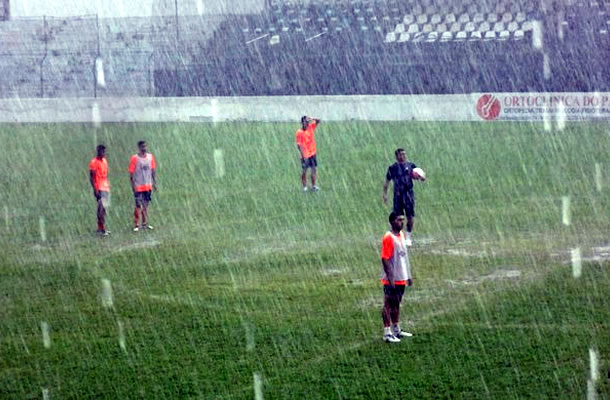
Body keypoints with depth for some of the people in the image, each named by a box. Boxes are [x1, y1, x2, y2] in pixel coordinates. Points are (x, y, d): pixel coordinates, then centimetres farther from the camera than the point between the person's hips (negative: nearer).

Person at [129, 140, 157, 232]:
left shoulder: (150, 157, 6)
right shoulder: (135, 158, -9)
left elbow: (153, 171, 13)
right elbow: (131, 173, -8)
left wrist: (154, 183, 10)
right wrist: (133, 186, -13)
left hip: (148, 186, 5)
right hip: (138, 186, -5)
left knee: (146, 205, 11)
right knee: (138, 205, -6)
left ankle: (145, 223, 20)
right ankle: (137, 225, -1)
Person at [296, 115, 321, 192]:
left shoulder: (311, 127, 3)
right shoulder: (299, 132, -14)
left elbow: (318, 121, 9)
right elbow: (299, 145, -16)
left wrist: (311, 119, -12)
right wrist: (303, 156, -20)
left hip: (312, 153, 6)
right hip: (305, 155, -6)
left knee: (314, 169, 8)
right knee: (304, 171, 4)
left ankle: (313, 186, 17)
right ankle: (304, 187, 12)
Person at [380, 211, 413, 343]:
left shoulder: (401, 234, 10)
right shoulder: (388, 238, -17)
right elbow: (385, 259, -19)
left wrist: (408, 275, 18)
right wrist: (390, 278, -22)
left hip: (401, 278, 8)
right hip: (391, 280, -8)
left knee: (396, 304, 17)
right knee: (388, 304, -1)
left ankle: (396, 330, 26)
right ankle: (387, 333, 3)